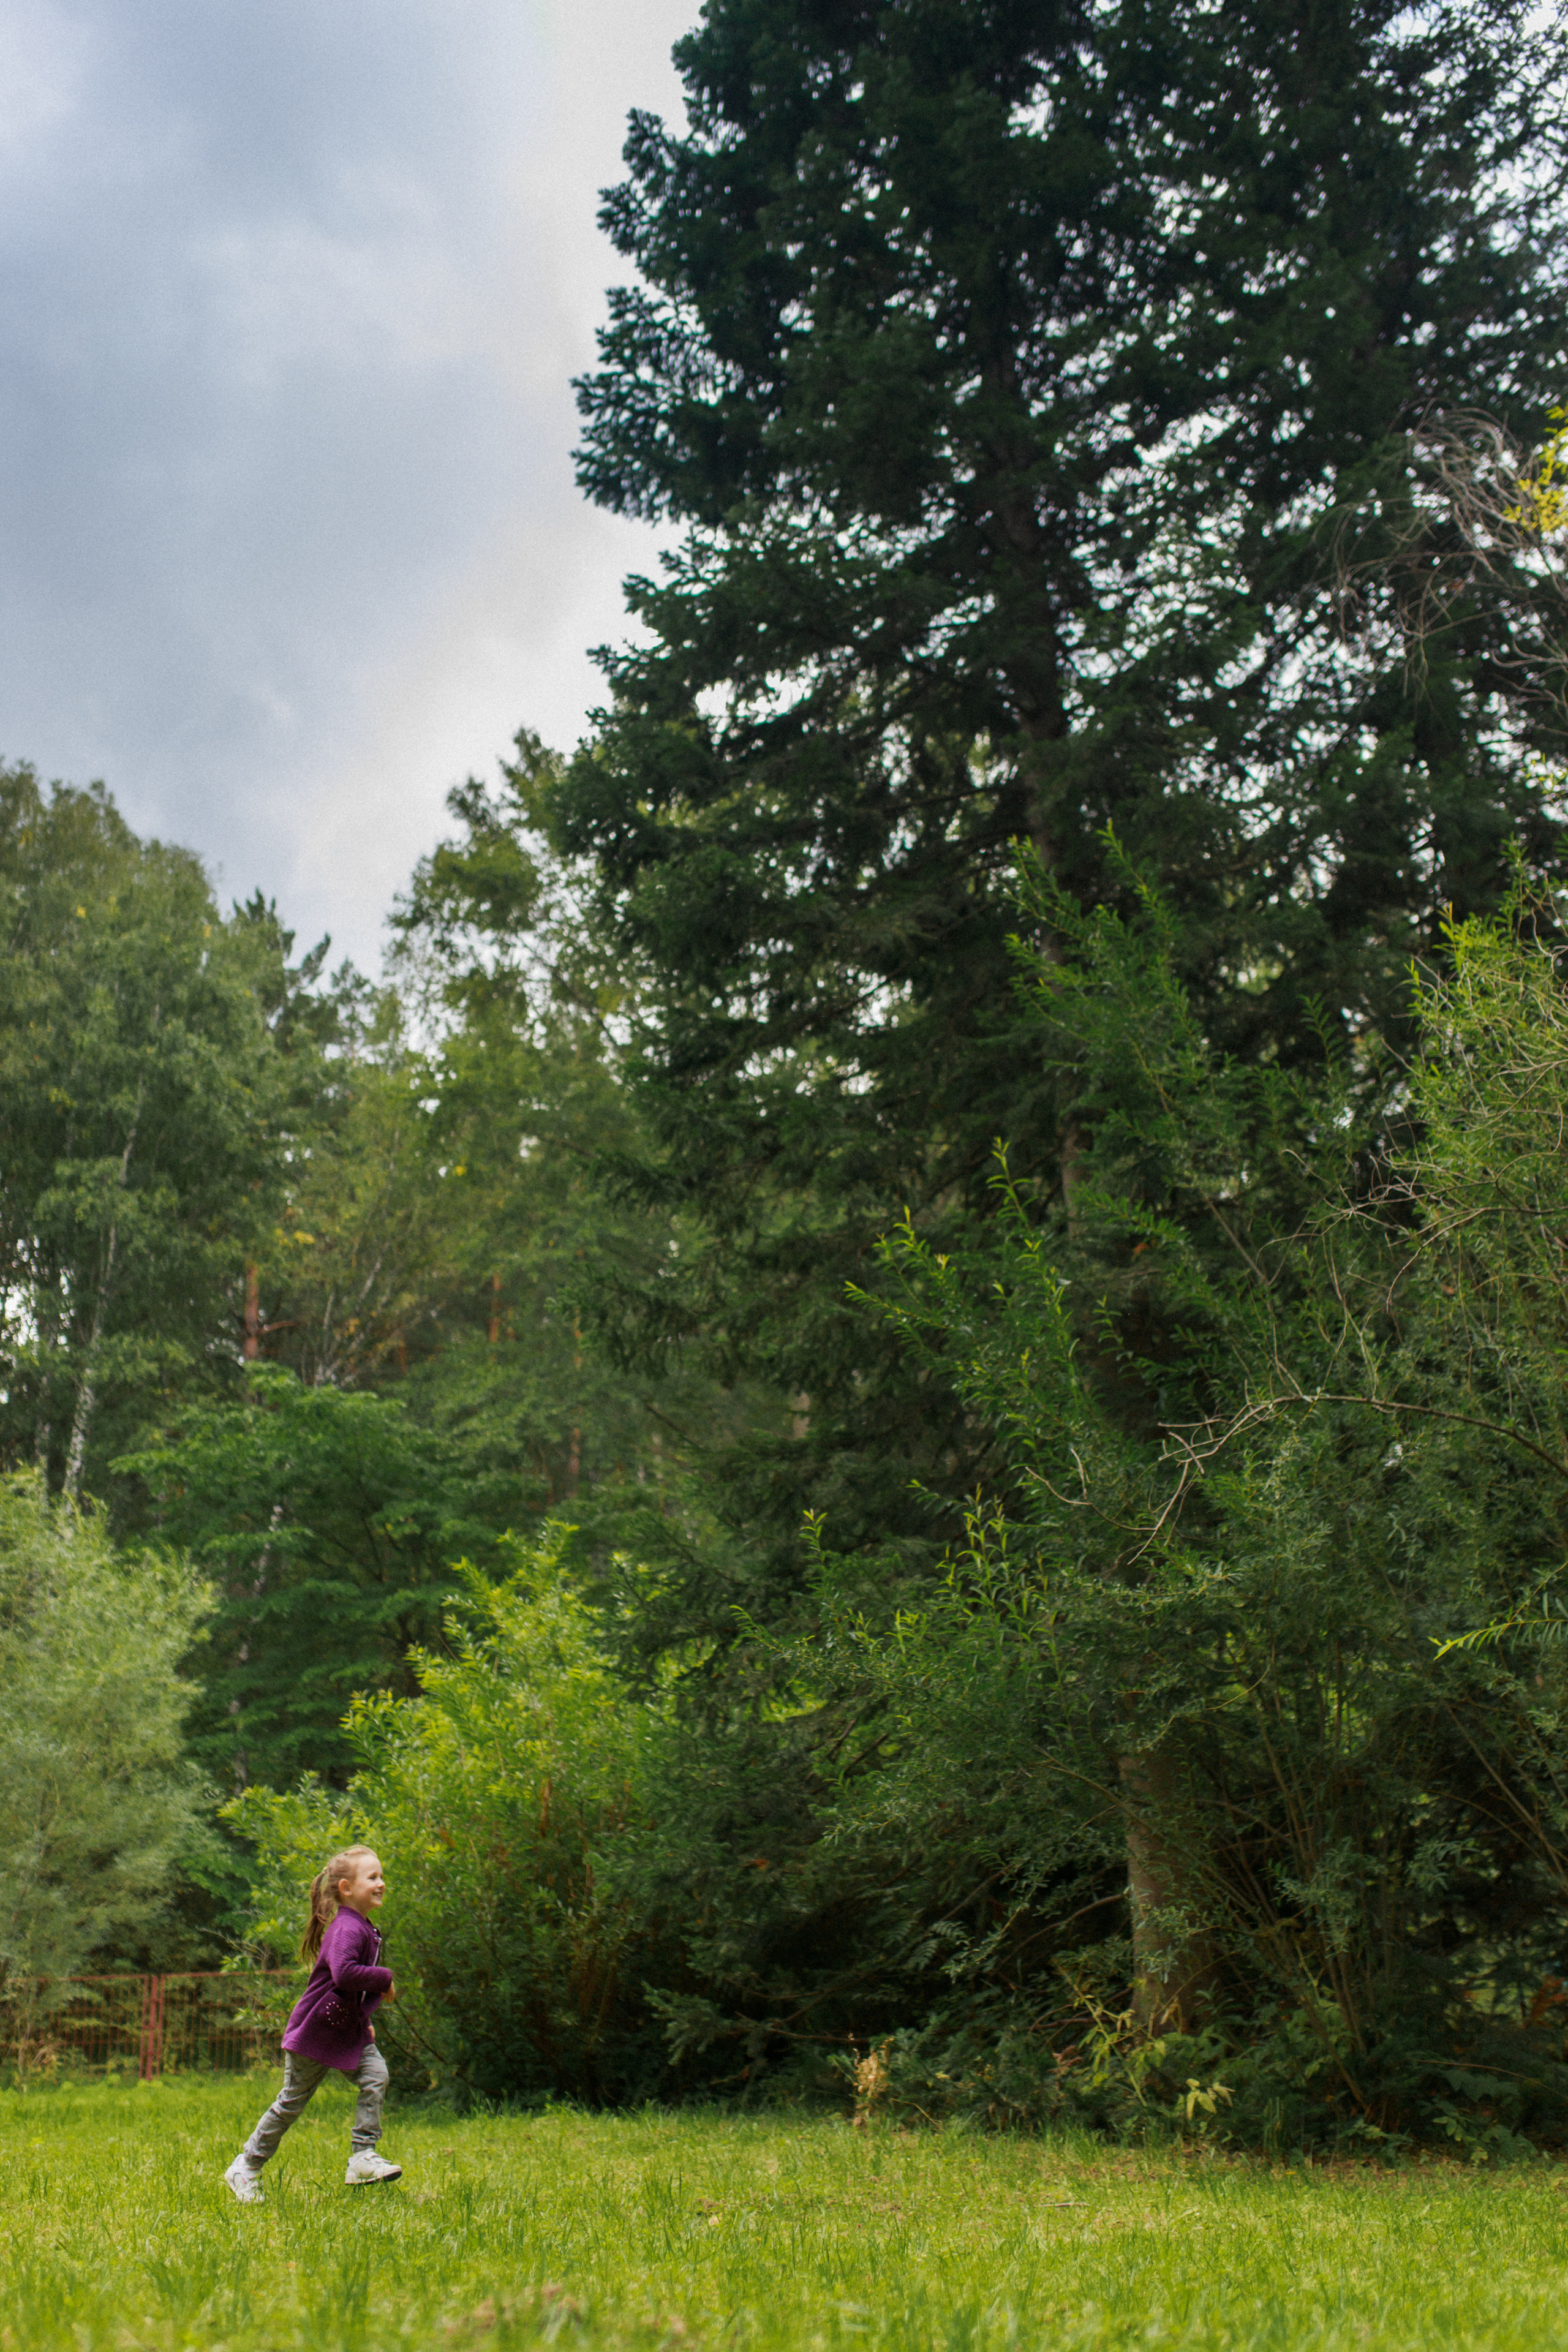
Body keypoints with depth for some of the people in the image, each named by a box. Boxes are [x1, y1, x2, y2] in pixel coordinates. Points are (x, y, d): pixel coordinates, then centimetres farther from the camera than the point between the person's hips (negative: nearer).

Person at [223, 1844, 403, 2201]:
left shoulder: (364, 1929, 9)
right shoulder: (345, 1928, -22)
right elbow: (343, 1973, -39)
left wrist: (364, 2021, 18)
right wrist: (385, 1979, -27)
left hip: (349, 2030, 8)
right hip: (315, 2031, -8)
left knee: (376, 2076, -11)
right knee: (292, 2102, 4)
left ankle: (362, 2158, -7)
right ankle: (246, 2166, 22)